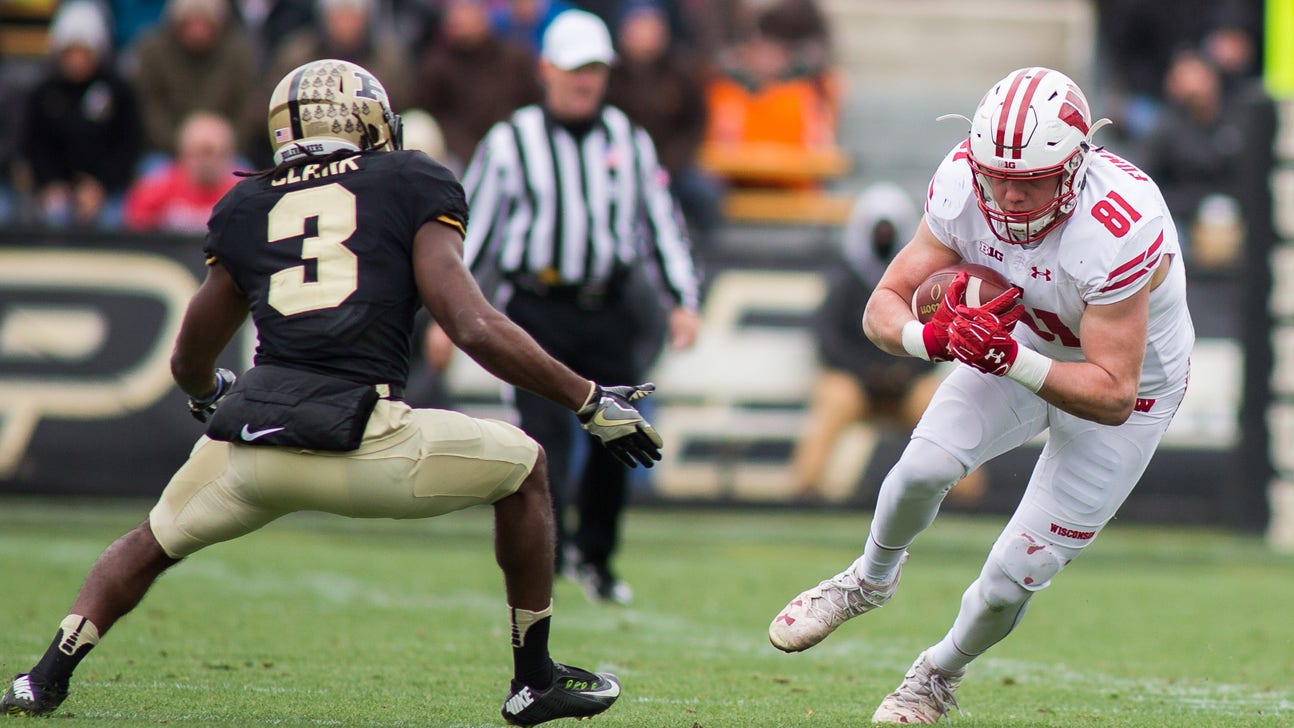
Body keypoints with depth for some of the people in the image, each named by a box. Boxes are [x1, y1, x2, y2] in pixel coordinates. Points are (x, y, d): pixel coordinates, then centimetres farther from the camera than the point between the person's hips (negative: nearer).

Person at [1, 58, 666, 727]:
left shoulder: (247, 211, 21)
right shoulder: (411, 189, 11)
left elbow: (189, 363, 31)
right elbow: (475, 329, -2)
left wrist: (207, 397, 56)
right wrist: (592, 402, 7)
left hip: (249, 441, 3)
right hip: (357, 443, -3)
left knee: (155, 541, 32)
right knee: (522, 466, 22)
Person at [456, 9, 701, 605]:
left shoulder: (630, 142, 13)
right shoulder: (509, 143, 4)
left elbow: (663, 222, 15)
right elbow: (473, 227, 5)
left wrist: (684, 301, 7)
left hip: (610, 310, 3)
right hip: (538, 311, -3)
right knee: (546, 431, -15)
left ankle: (594, 560, 18)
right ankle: (546, 545, -20)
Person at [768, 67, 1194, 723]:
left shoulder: (1120, 230, -39)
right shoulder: (963, 187, -24)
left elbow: (1111, 396, -34)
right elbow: (884, 307, -17)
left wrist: (1008, 360, -46)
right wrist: (933, 338, -39)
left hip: (1126, 389, -4)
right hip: (1025, 345, 4)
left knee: (1011, 579, -4)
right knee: (925, 465, -19)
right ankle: (871, 578, 14)